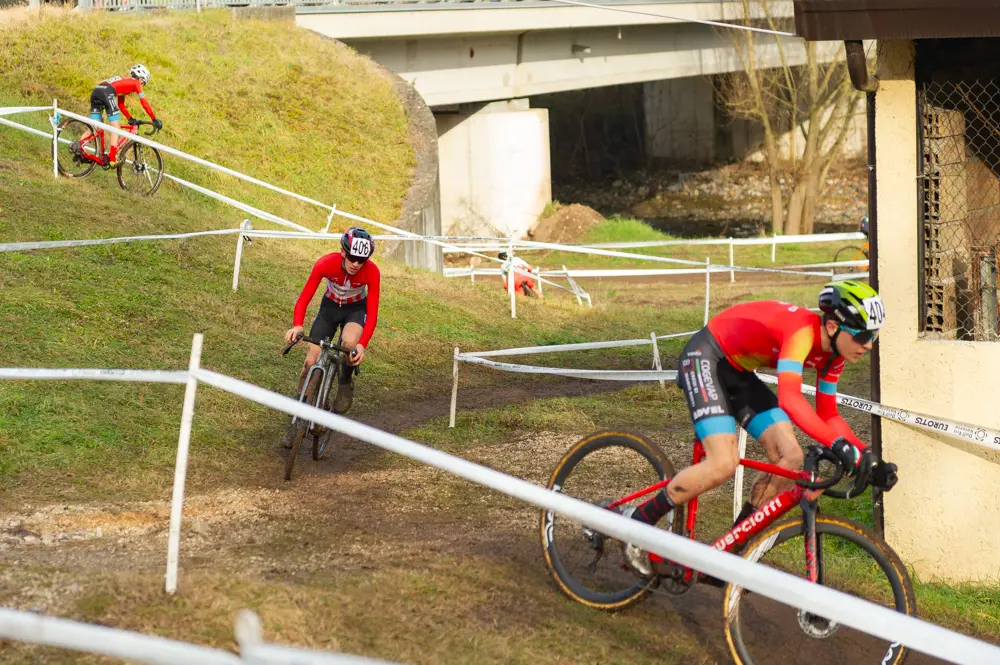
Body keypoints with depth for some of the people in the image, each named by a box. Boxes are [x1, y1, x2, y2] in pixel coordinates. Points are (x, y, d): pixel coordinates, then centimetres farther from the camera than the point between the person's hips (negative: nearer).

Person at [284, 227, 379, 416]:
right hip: (330, 307, 1)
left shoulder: (372, 272, -30)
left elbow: (372, 314, -29)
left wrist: (362, 345, -44)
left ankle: (346, 382, -4)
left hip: (356, 309, -1)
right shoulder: (326, 264, -30)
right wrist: (297, 326, -47)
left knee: (350, 343, -34)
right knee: (311, 362, -8)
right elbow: (304, 298, -28)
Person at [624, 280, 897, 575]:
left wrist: (867, 458, -8)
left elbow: (827, 416, 5)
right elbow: (789, 398, -46)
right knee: (724, 463, -24)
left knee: (789, 457, -5)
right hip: (705, 359, -9)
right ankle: (639, 522, -6)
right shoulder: (802, 331, -32)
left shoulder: (832, 353, -4)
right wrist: (837, 444, -54)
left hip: (738, 371, 9)